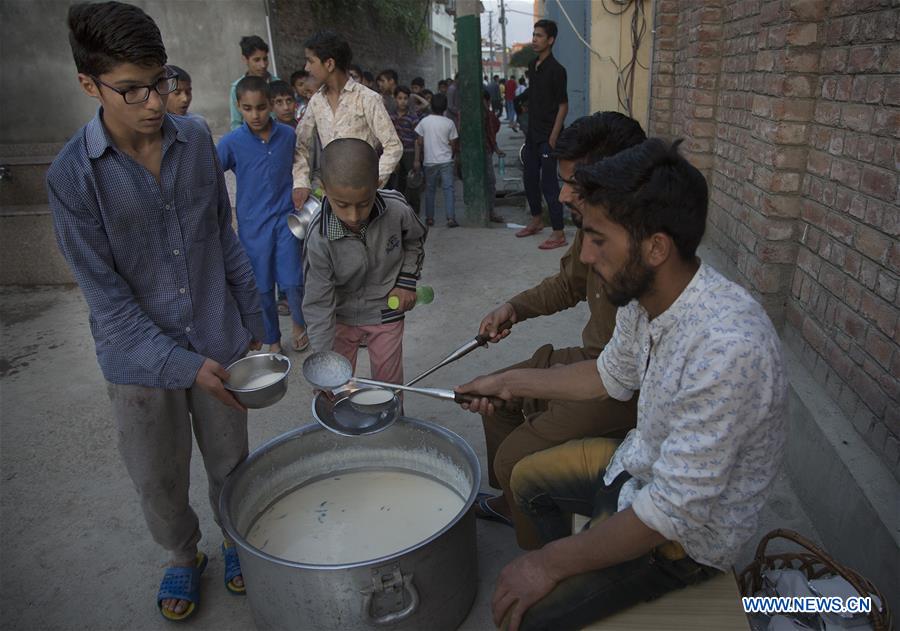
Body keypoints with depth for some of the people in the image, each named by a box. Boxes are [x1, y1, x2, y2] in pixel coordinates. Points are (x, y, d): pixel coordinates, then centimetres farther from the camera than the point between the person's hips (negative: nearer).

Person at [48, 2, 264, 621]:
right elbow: (106, 293, -12)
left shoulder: (196, 138, -4)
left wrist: (253, 321, 7)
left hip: (221, 342, 2)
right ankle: (184, 557, 45)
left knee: (231, 464, 18)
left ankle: (236, 541, 45)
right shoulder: (72, 175, -14)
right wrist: (183, 363, -17)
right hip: (141, 360, -2)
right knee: (159, 483, 16)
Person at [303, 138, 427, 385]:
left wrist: (407, 280, -7)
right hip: (341, 317, -1)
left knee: (389, 385, 15)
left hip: (386, 313, 1)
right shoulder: (319, 237, -26)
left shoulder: (397, 209, -23)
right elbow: (319, 303, -19)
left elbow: (415, 240, 3)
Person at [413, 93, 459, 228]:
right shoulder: (449, 123, -2)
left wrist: (417, 160, 4)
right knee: (448, 189, -2)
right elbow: (453, 144, 1)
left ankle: (429, 218, 15)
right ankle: (450, 218, -12)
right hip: (446, 161, -1)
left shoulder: (424, 121, -1)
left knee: (429, 190, 12)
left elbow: (419, 142, -1)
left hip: (429, 162, 1)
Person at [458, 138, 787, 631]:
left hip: (690, 531, -8)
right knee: (527, 478, 21)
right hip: (641, 462, 8)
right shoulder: (642, 296, -11)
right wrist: (510, 382, 10)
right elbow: (612, 375, 9)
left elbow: (674, 512, -31)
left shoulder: (727, 348, -38)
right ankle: (580, 580, 42)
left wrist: (553, 563, -21)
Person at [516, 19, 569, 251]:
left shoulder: (556, 69, -13)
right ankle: (536, 220, 35)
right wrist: (528, 129, 16)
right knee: (529, 178, 16)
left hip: (548, 136, -8)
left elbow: (563, 106, -14)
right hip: (532, 134, 8)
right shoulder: (532, 66, 10)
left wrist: (553, 137, -18)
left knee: (548, 183, -7)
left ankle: (559, 234, 0)